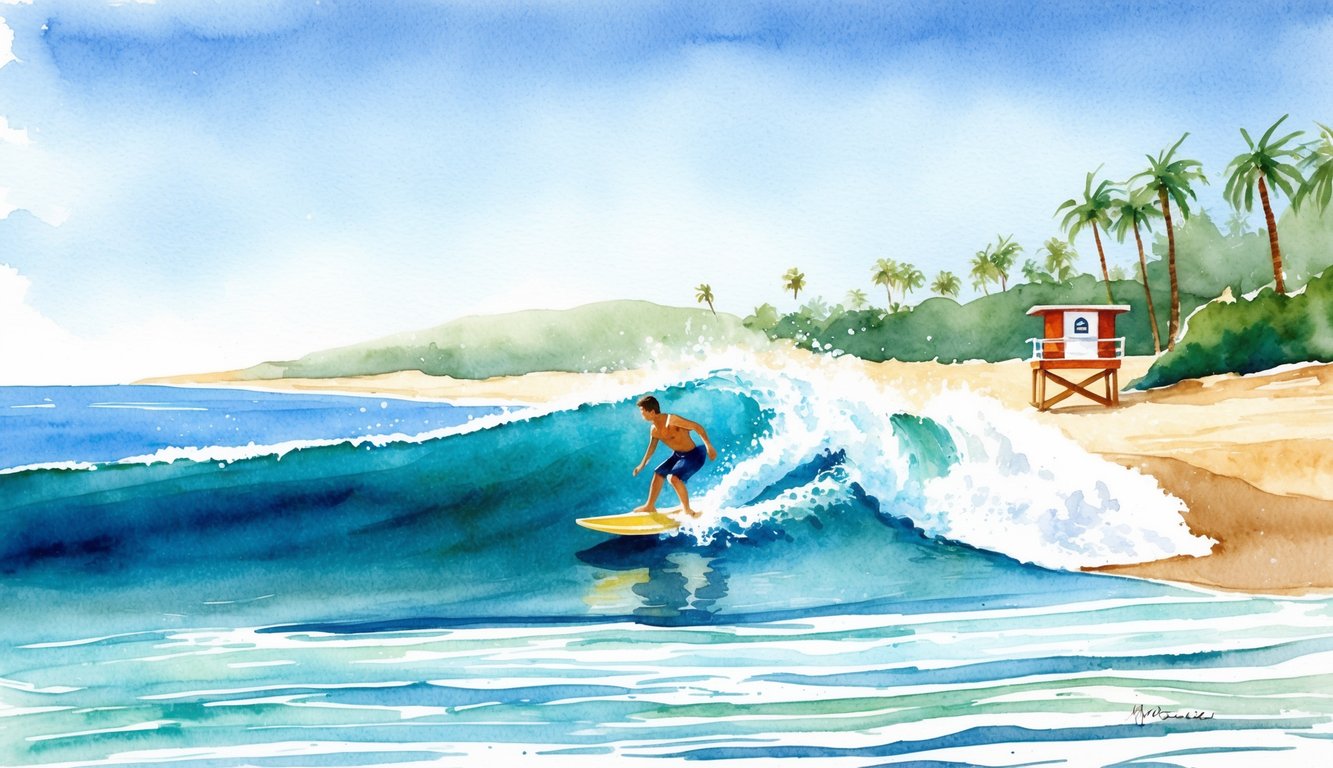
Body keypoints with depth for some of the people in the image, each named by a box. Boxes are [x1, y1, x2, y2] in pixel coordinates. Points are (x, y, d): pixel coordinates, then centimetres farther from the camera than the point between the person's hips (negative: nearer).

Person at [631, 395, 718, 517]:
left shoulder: (672, 420, -27)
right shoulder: (654, 430, -1)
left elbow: (697, 427, -25)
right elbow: (652, 447, 19)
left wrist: (709, 446, -29)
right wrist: (642, 464, 29)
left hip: (693, 455, -9)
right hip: (677, 455, 9)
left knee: (673, 478, -26)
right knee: (658, 474, 17)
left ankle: (687, 510, -9)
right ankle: (650, 506, 34)